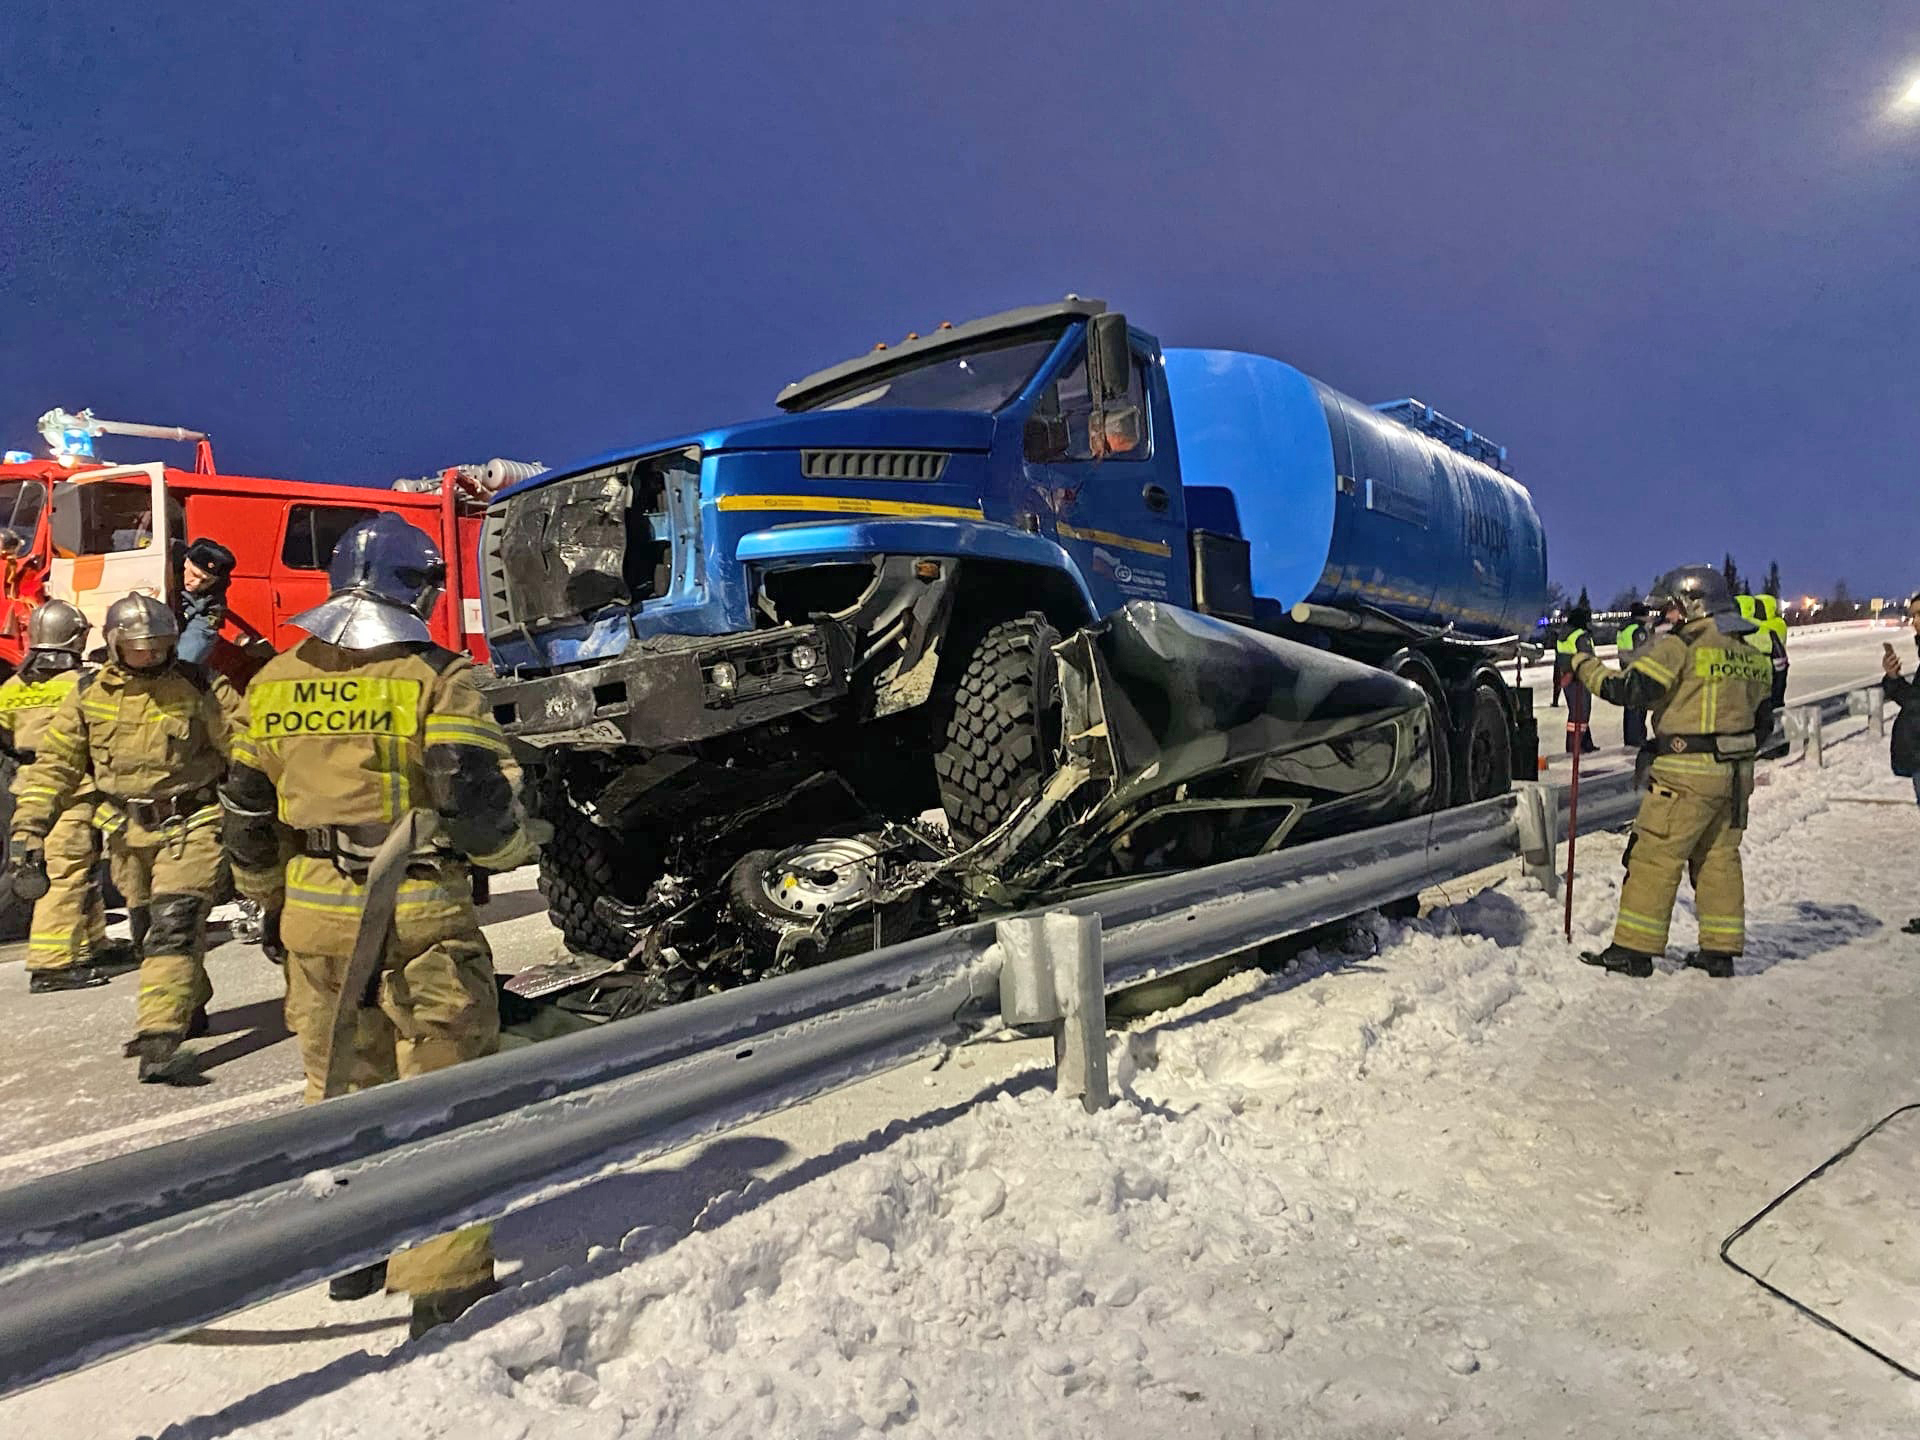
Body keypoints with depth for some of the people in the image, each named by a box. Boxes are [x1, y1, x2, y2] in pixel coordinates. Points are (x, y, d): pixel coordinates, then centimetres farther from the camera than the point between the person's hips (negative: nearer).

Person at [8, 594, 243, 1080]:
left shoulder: (199, 687, -7)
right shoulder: (88, 695, 2)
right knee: (146, 927, 15)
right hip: (127, 832, 5)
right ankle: (189, 1009, 35)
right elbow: (55, 762, 7)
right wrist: (29, 824, -1)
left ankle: (159, 1040, -18)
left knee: (175, 925, -15)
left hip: (188, 824, -4)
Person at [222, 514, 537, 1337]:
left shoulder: (275, 684, 6)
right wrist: (513, 847, 3)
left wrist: (273, 904, 25)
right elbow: (480, 800, -18)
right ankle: (445, 1285, 8)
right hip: (419, 914, -6)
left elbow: (247, 818, 12)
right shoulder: (434, 677, -12)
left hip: (314, 912, 6)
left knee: (341, 1083, 21)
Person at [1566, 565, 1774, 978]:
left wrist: (1585, 663, -5)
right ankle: (1721, 949, 18)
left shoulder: (1680, 648, -11)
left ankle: (1634, 948, -1)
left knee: (1654, 855, -3)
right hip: (1736, 774, 8)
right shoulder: (1749, 654, 14)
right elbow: (1762, 717, 20)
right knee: (1719, 857, 14)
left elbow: (1626, 688, -18)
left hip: (1686, 774, -8)